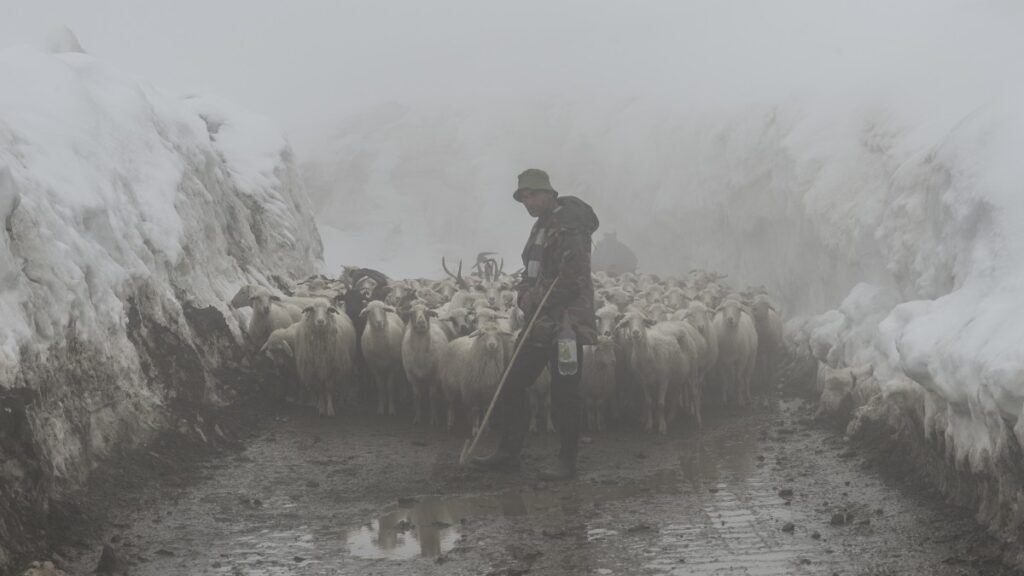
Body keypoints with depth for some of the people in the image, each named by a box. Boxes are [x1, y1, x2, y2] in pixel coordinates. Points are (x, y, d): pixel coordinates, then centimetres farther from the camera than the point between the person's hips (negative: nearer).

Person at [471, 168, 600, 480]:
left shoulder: (569, 226, -13)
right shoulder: (542, 227, 17)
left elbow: (570, 280, -21)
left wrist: (537, 300, -12)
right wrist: (526, 296, 1)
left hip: (566, 324, -10)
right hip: (539, 323, 10)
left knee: (563, 394, -4)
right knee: (512, 386, 11)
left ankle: (567, 461, 5)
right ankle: (508, 451, 21)